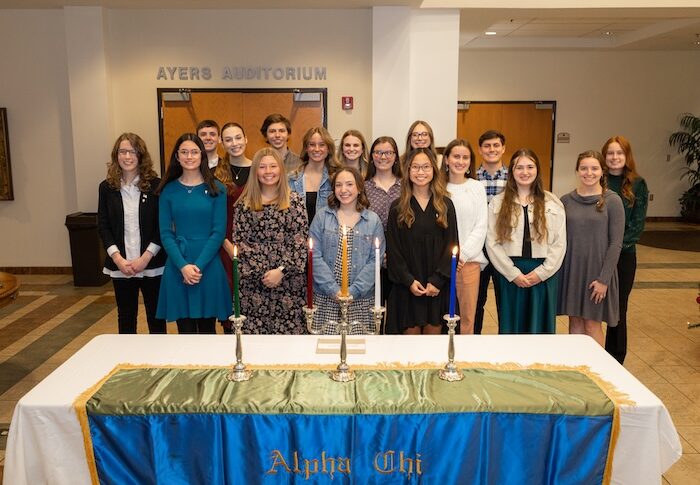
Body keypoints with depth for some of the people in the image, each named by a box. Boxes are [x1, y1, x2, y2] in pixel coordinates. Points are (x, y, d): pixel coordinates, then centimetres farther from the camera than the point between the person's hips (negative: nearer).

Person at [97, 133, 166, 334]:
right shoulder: (107, 187, 4)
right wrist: (118, 258, -8)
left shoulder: (155, 185, -4)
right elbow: (103, 226, 4)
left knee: (156, 316, 8)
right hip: (120, 266, 2)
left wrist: (145, 258, -12)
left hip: (152, 265, -2)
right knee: (125, 317, 12)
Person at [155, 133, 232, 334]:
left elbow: (219, 232, -3)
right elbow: (166, 234, 2)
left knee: (207, 328, 7)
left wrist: (199, 265, -12)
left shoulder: (216, 189, 1)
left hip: (208, 265, -1)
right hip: (178, 267, 1)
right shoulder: (168, 190, 6)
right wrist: (183, 266, -12)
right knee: (185, 329, 6)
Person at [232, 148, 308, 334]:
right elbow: (239, 241, 2)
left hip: (288, 281, -1)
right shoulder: (244, 203, 7)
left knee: (289, 331, -1)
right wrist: (261, 272, -7)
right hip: (253, 282, 1)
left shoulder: (294, 201, 3)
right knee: (254, 330, 1)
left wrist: (281, 271, -10)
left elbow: (300, 242, -2)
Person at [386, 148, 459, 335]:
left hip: (438, 286, 1)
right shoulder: (398, 207, 3)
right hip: (407, 285, -1)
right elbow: (393, 249, 0)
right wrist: (409, 280, -11)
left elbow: (451, 244, 1)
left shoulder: (445, 205, 5)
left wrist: (437, 280, -9)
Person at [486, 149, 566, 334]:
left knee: (540, 327, 8)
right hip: (508, 274, 0)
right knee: (510, 326, 8)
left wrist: (541, 273, -7)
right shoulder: (497, 203, 3)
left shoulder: (552, 203, 5)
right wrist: (513, 273, -9)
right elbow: (492, 242, -3)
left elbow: (559, 243, 2)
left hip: (543, 275, 1)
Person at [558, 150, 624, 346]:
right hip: (571, 270, 3)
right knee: (575, 322, 9)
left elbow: (616, 243, -7)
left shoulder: (612, 201, -6)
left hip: (597, 271, -3)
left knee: (592, 324, 2)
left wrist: (604, 279, -11)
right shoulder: (566, 201, 3)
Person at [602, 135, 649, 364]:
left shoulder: (638, 185, 1)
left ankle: (614, 362, 20)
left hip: (623, 254, 0)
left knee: (618, 309, 8)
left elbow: (638, 223, -2)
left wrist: (618, 244, -13)